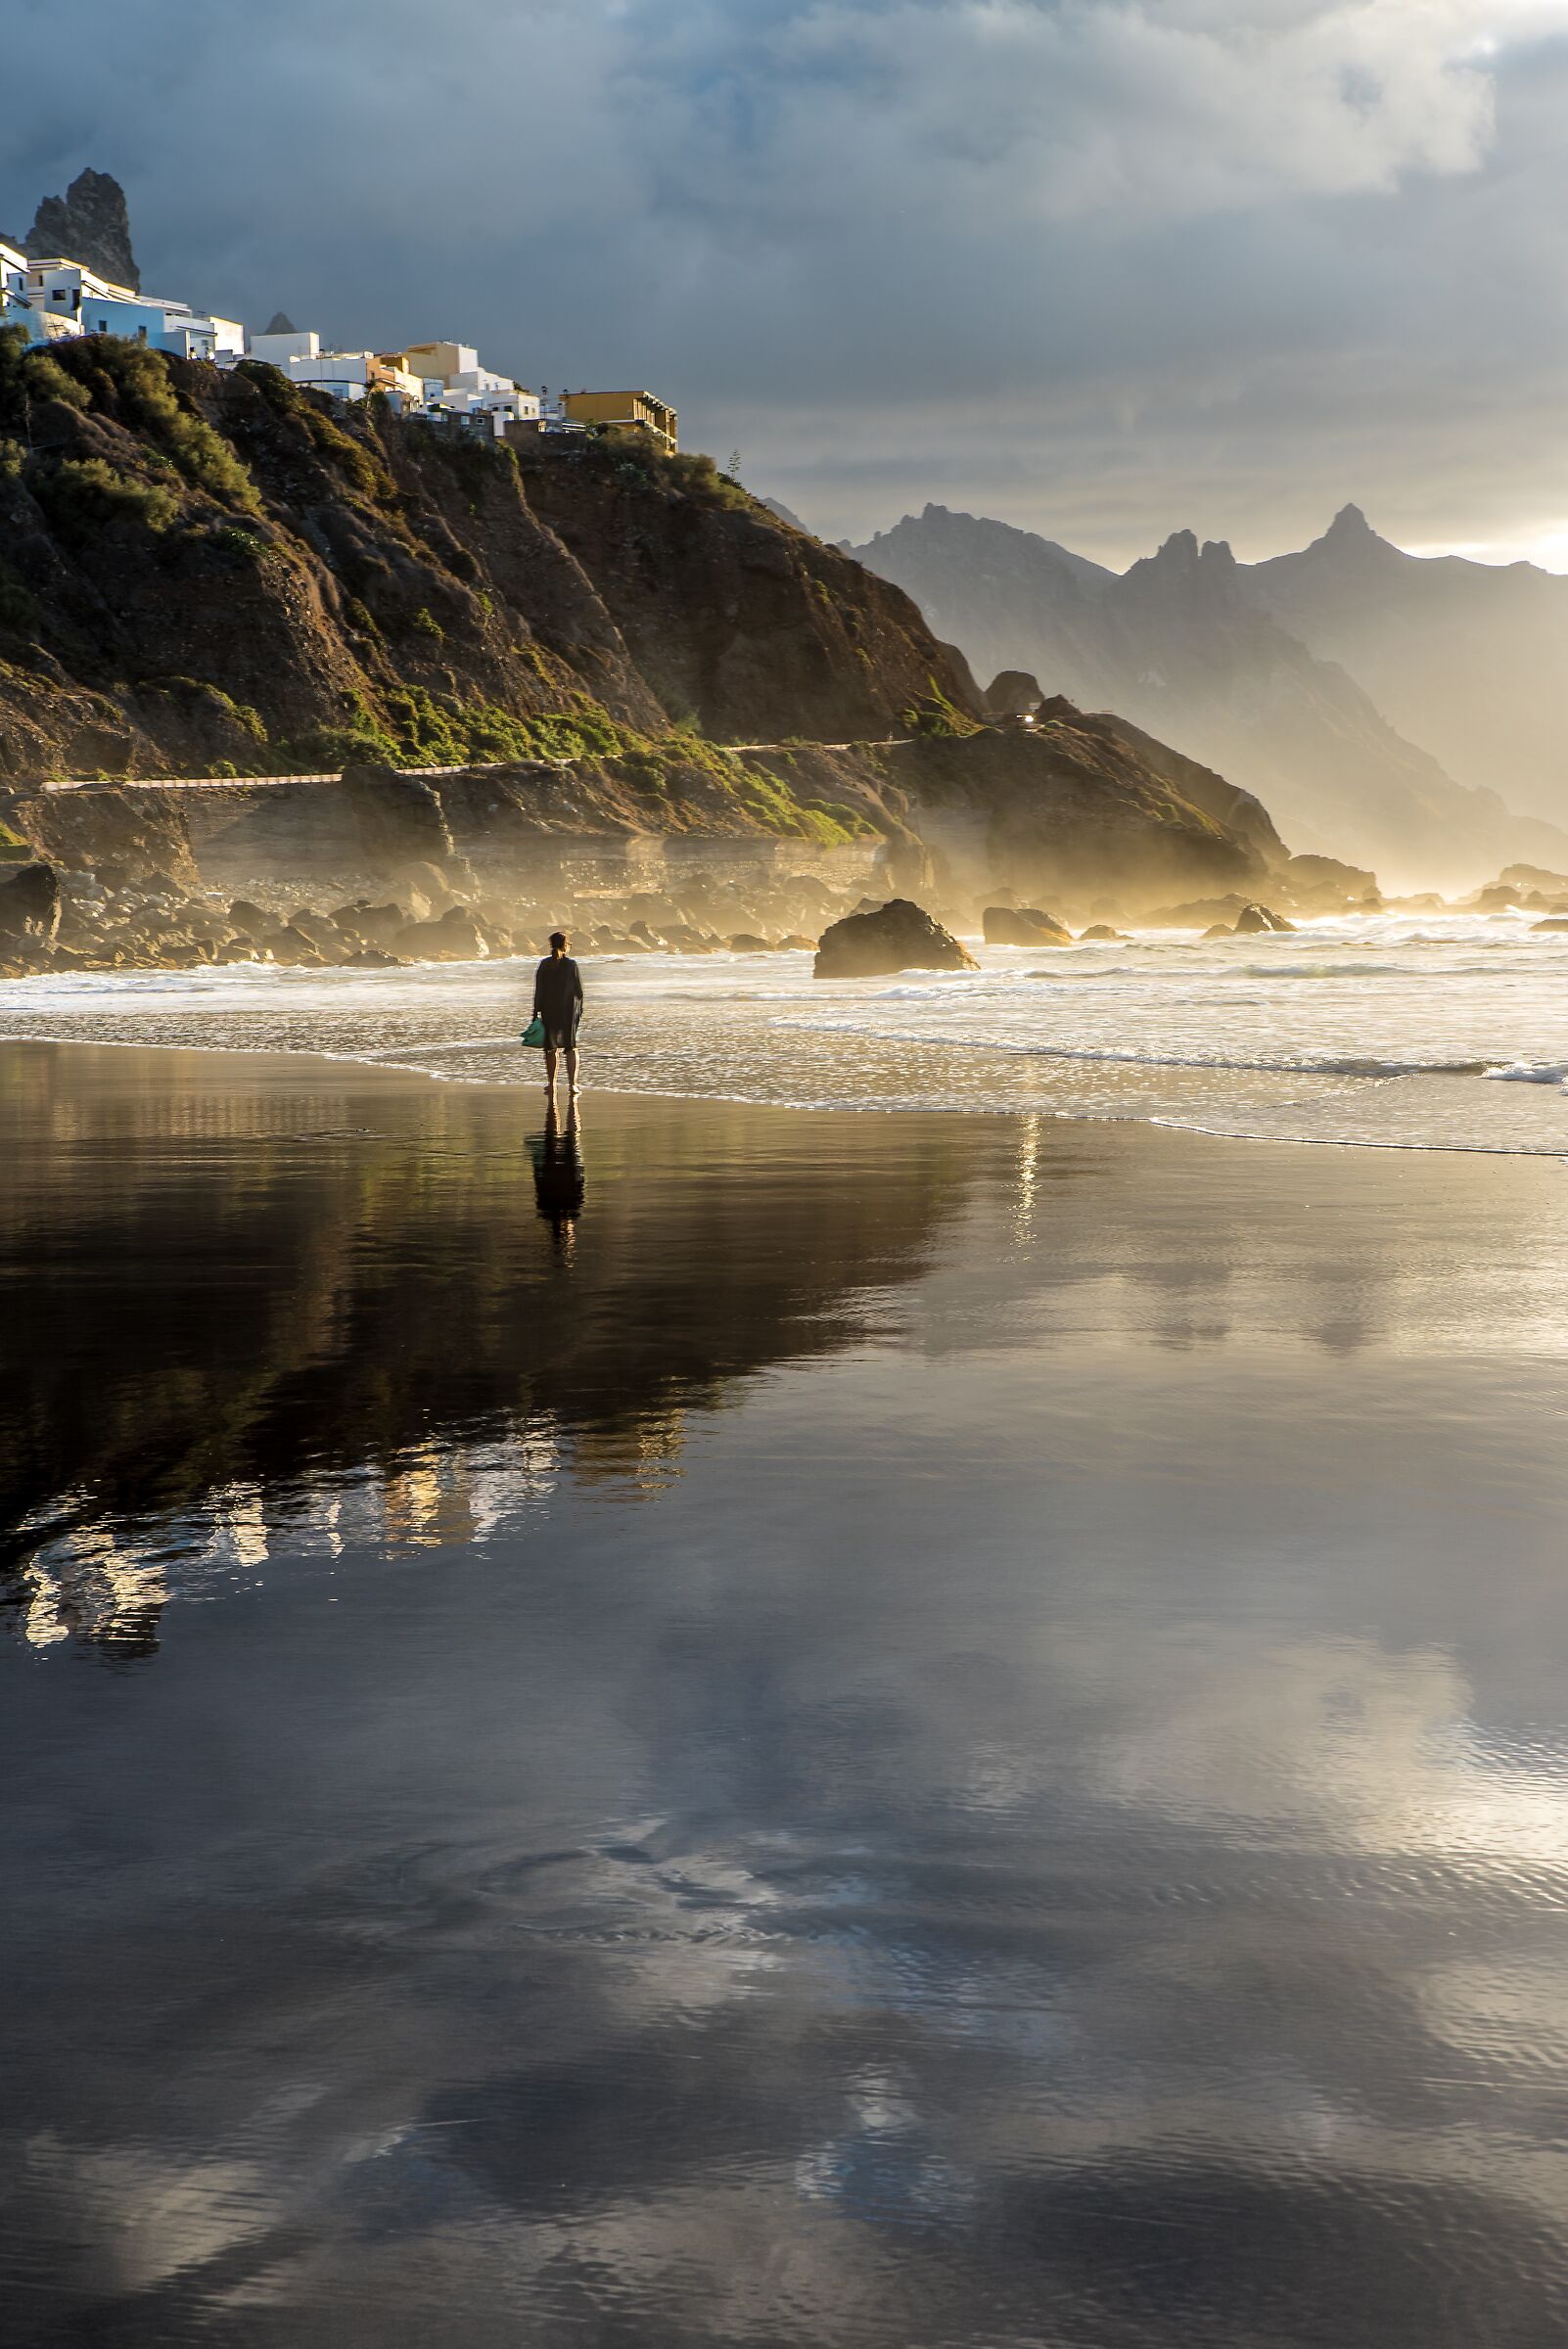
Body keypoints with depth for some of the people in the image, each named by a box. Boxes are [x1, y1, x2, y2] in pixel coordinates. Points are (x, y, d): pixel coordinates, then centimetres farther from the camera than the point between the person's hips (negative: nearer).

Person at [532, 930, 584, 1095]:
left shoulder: (544, 965, -3)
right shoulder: (571, 965, -8)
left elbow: (538, 992, -4)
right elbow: (579, 990, -3)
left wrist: (536, 1013, 1)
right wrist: (580, 1008, 12)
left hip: (549, 1011, 1)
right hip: (569, 1010, -1)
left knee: (551, 1048, 12)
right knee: (571, 1047, 7)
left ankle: (551, 1084, 17)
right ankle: (572, 1083, -2)